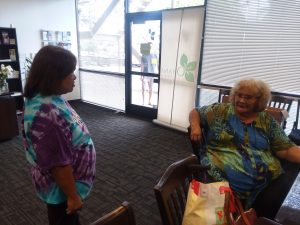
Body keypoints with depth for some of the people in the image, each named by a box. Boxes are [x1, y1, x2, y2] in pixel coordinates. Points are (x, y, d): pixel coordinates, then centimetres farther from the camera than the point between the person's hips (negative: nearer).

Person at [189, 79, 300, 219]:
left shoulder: (268, 122, 11)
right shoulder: (220, 111, 8)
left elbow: (287, 149, 8)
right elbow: (195, 112, 16)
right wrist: (195, 126, -4)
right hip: (222, 179, -3)